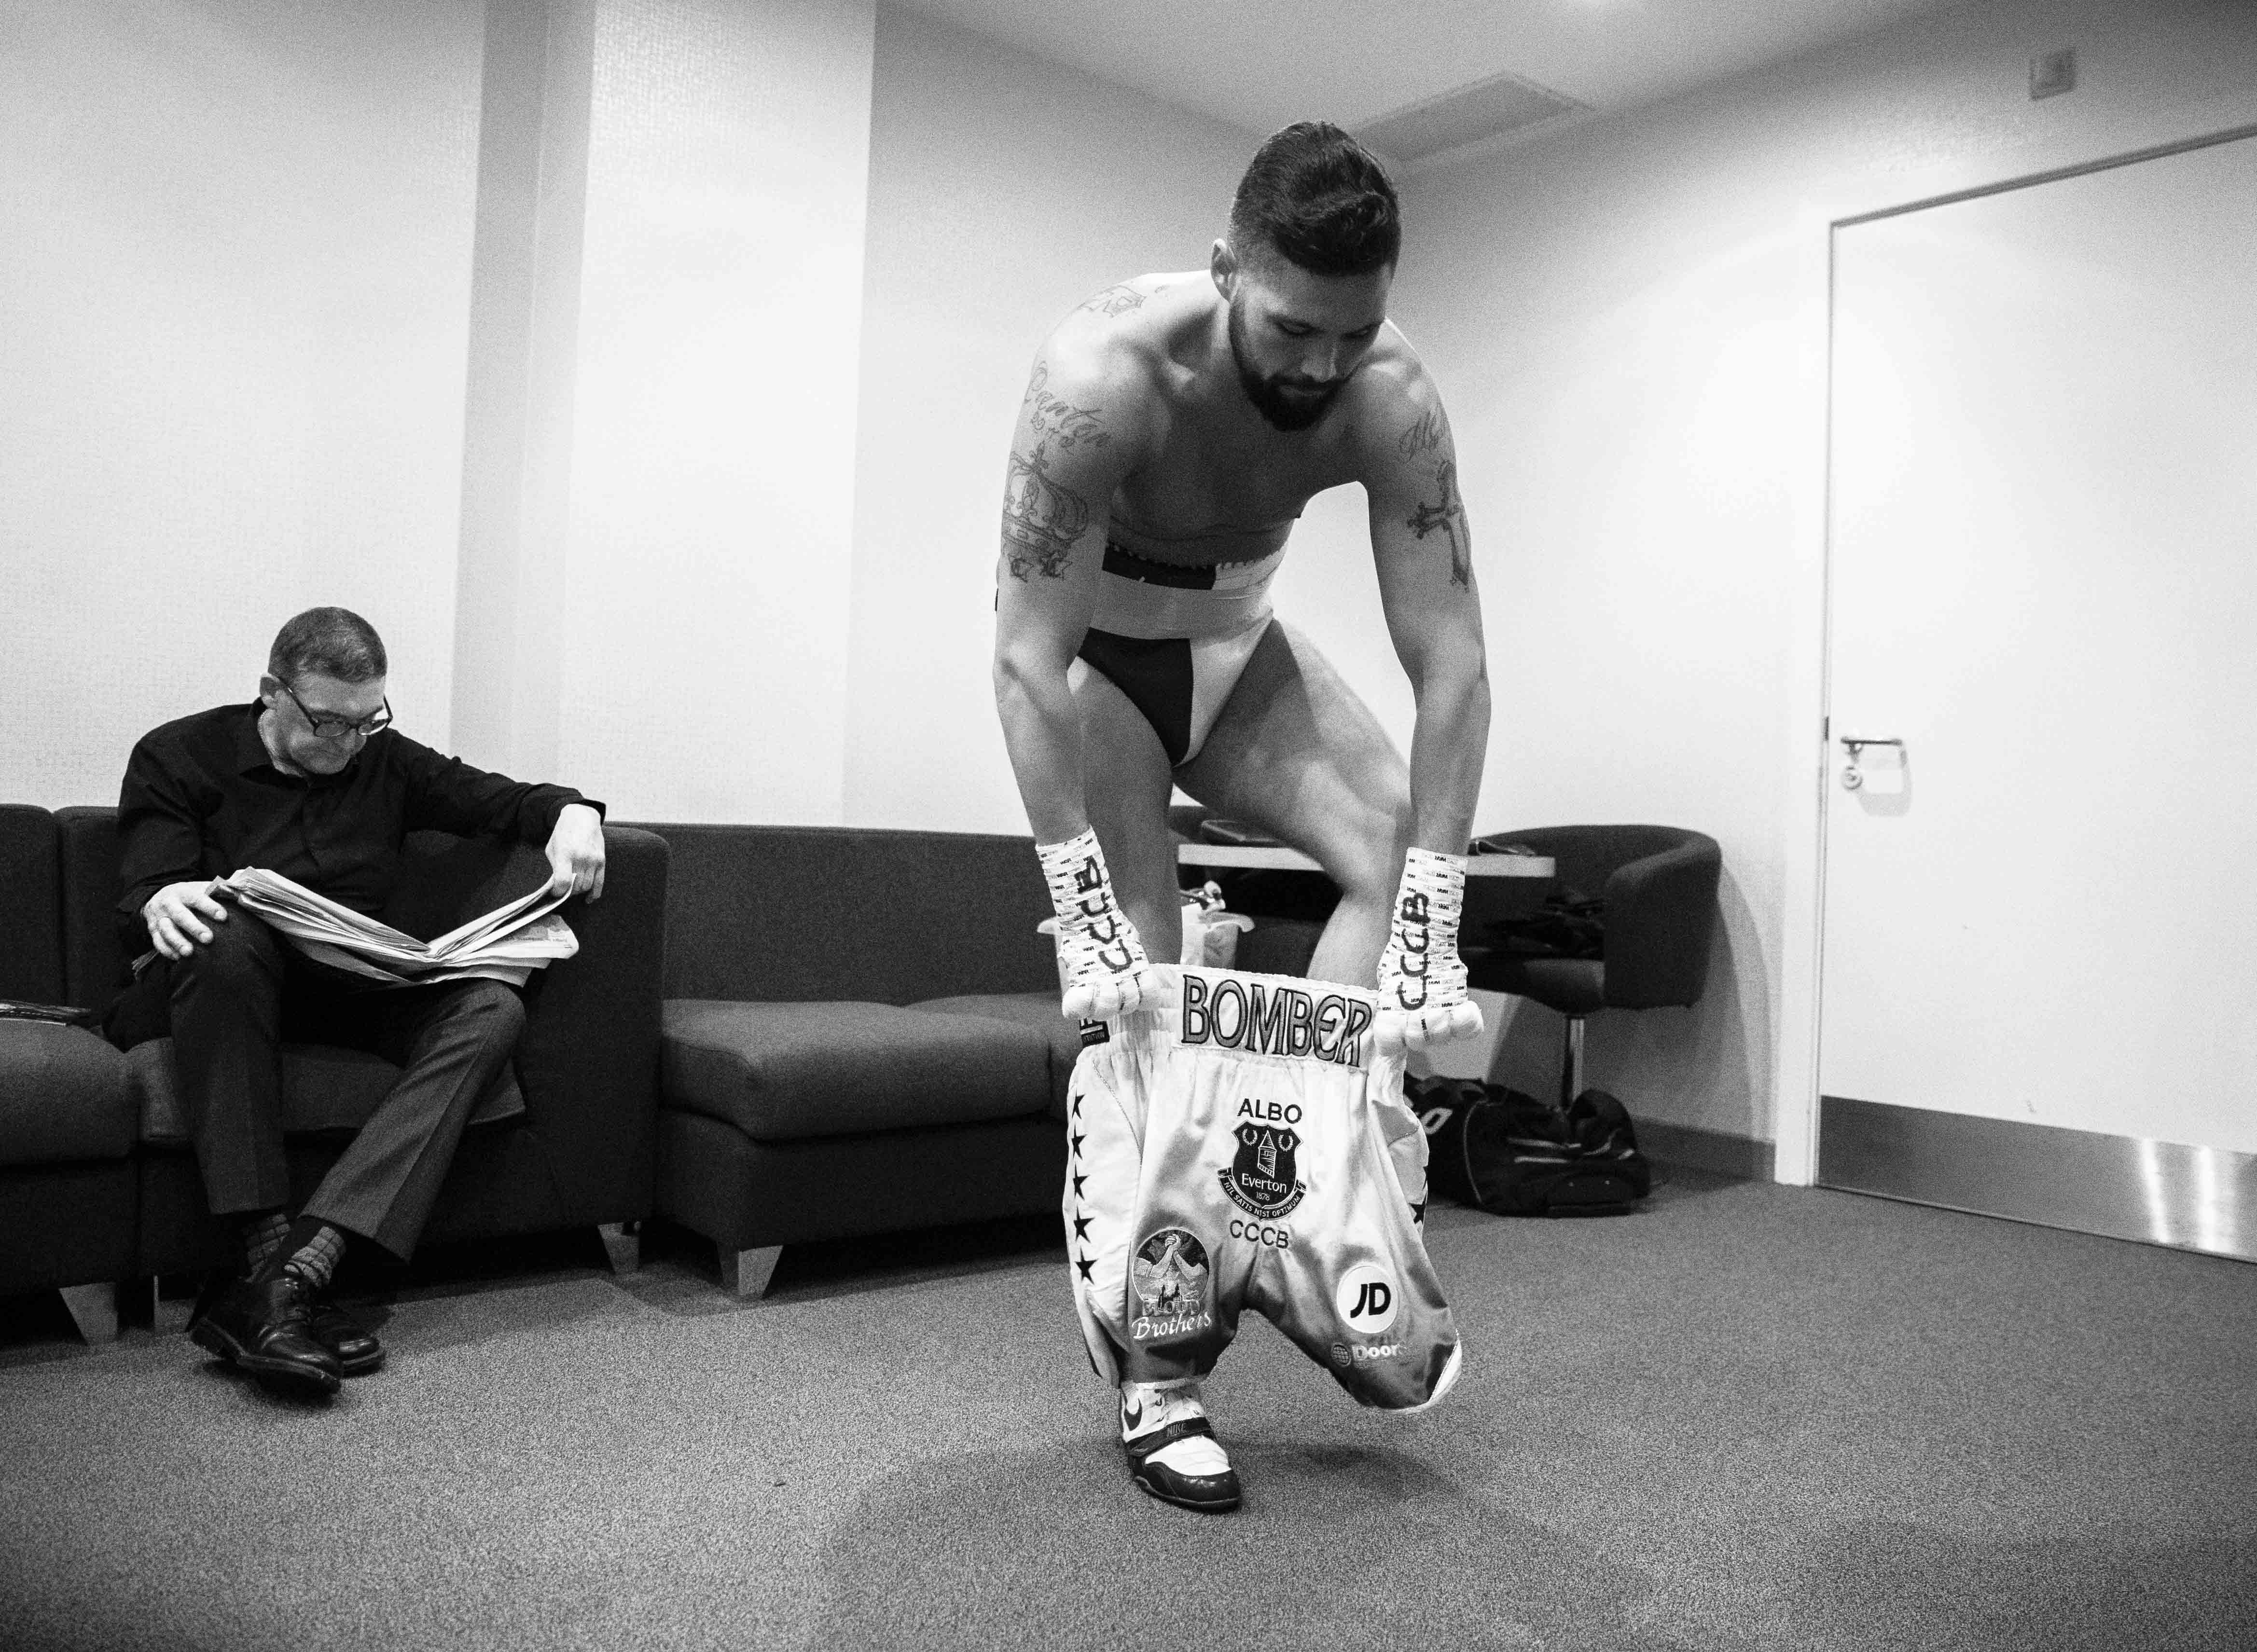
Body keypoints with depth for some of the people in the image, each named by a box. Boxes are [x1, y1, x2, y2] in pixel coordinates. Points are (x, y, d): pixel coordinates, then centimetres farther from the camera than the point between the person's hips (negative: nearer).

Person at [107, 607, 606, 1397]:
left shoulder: (385, 761, 13)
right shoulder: (177, 756, 2)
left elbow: (506, 799, 14)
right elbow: (141, 898, -8)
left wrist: (571, 812, -10)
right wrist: (163, 906, -34)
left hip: (345, 993, 3)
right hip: (217, 982, -3)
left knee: (490, 1009, -26)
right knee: (228, 939, -39)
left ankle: (297, 1270, -42)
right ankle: (268, 1254, -42)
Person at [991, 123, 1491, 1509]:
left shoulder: (1394, 398, -24)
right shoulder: (1108, 371, -35)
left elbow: (1453, 666, -26)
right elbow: (1029, 660, -35)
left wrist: (1427, 934, -32)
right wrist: (1084, 917, -37)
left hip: (1239, 641, 4)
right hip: (1096, 653, -3)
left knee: (1407, 856, -19)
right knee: (1134, 995, -10)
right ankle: (1153, 1378, 2)